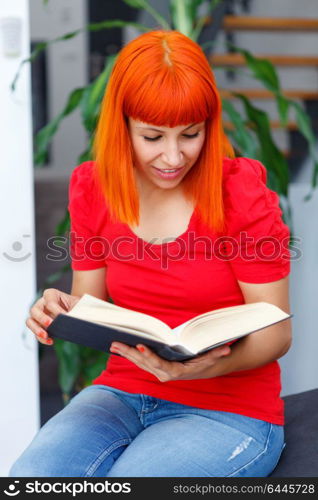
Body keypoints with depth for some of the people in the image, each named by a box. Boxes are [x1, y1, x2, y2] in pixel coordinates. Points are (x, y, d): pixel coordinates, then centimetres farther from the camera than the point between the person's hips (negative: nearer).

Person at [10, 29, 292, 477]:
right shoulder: (92, 187, 2)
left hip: (228, 410, -3)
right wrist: (61, 311, -15)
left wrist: (207, 365, -29)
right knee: (31, 476, -25)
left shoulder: (241, 193, -10)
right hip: (122, 390, 3)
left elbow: (276, 332, -8)